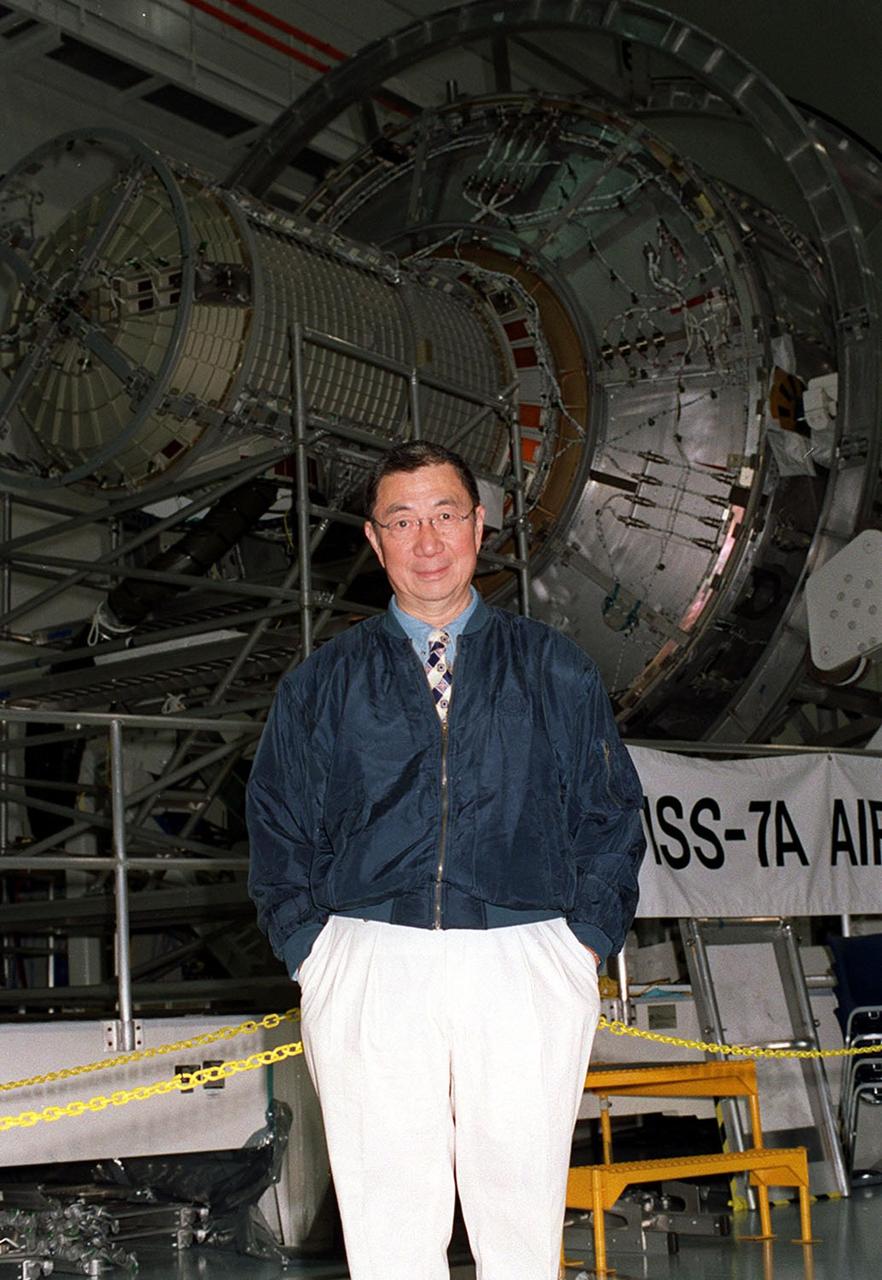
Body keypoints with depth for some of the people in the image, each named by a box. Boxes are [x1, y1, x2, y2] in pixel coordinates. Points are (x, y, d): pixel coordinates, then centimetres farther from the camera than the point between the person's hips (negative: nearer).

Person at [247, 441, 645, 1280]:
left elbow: (611, 817, 13)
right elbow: (278, 831, 13)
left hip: (528, 968, 0)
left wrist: (586, 944, 2)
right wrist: (313, 954, 2)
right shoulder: (319, 685, 14)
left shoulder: (557, 673, 14)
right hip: (369, 974, 0)